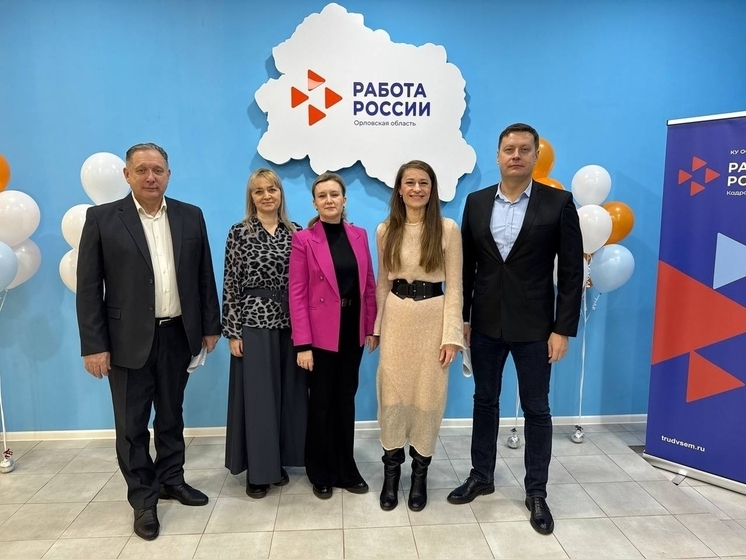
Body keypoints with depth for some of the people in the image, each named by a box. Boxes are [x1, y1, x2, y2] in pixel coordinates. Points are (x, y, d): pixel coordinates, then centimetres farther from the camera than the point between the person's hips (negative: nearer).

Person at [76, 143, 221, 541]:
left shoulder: (191, 216, 4)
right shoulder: (102, 218, -4)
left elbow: (204, 276, 6)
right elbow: (88, 287, -6)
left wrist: (210, 326, 5)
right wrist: (93, 345, -9)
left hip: (177, 335, 3)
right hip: (128, 340, -2)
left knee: (171, 416, 17)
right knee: (132, 424, 9)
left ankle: (171, 479, 36)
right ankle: (143, 499, 25)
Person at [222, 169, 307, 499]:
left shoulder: (295, 232, 7)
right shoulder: (239, 233, -2)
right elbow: (230, 285, -4)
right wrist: (232, 331, -8)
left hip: (290, 322, 4)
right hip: (254, 322, -3)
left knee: (287, 393, 10)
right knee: (257, 395, 4)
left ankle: (279, 463, 28)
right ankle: (258, 470, 18)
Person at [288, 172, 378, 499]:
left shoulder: (359, 235, 6)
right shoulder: (304, 239, -7)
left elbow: (369, 284, 8)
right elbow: (297, 293, -10)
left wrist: (372, 328, 4)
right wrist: (302, 343, -15)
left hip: (353, 331, 4)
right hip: (321, 334, -4)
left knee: (346, 400, 15)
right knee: (321, 403, 10)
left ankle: (346, 469, 30)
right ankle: (321, 474, 27)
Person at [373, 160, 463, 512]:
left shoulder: (448, 229, -5)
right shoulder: (386, 230, 4)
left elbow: (454, 286, -5)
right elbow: (382, 283, 10)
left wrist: (451, 335, -10)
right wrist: (376, 326, 10)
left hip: (432, 317, -2)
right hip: (396, 318, 2)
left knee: (428, 395, 8)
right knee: (392, 394, 8)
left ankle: (420, 473, 26)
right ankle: (391, 471, 26)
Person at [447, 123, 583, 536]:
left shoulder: (558, 203, -6)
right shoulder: (476, 202, 3)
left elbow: (572, 272, -6)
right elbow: (466, 265, 6)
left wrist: (563, 330, -10)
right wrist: (462, 317, 4)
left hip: (534, 327, -2)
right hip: (485, 324, 3)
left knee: (536, 409, 10)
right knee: (485, 402, 15)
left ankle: (536, 492, 27)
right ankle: (481, 476, 34)